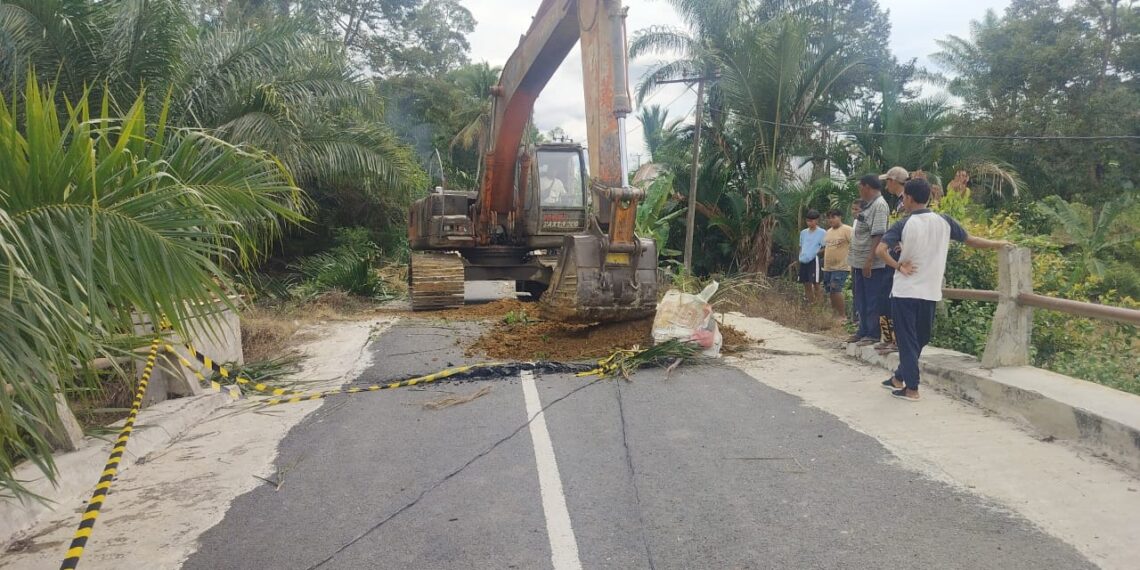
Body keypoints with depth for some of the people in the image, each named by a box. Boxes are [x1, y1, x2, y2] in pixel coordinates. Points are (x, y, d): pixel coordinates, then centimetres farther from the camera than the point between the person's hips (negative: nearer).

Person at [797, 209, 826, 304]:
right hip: (803, 261, 6)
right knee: (806, 284, 10)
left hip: (814, 260, -6)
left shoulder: (822, 233, -4)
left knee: (815, 284, -6)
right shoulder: (803, 232, 13)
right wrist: (800, 257, 11)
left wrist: (816, 252, -13)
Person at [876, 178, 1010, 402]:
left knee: (907, 339, 4)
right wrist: (999, 244, 27)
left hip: (905, 291, -4)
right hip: (930, 292, 4)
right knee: (919, 339, 18)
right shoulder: (944, 221, 1)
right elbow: (970, 240, 12)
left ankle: (911, 388, 4)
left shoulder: (903, 225, -9)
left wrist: (899, 266, -9)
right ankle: (899, 378, 29)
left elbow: (880, 251, -22)